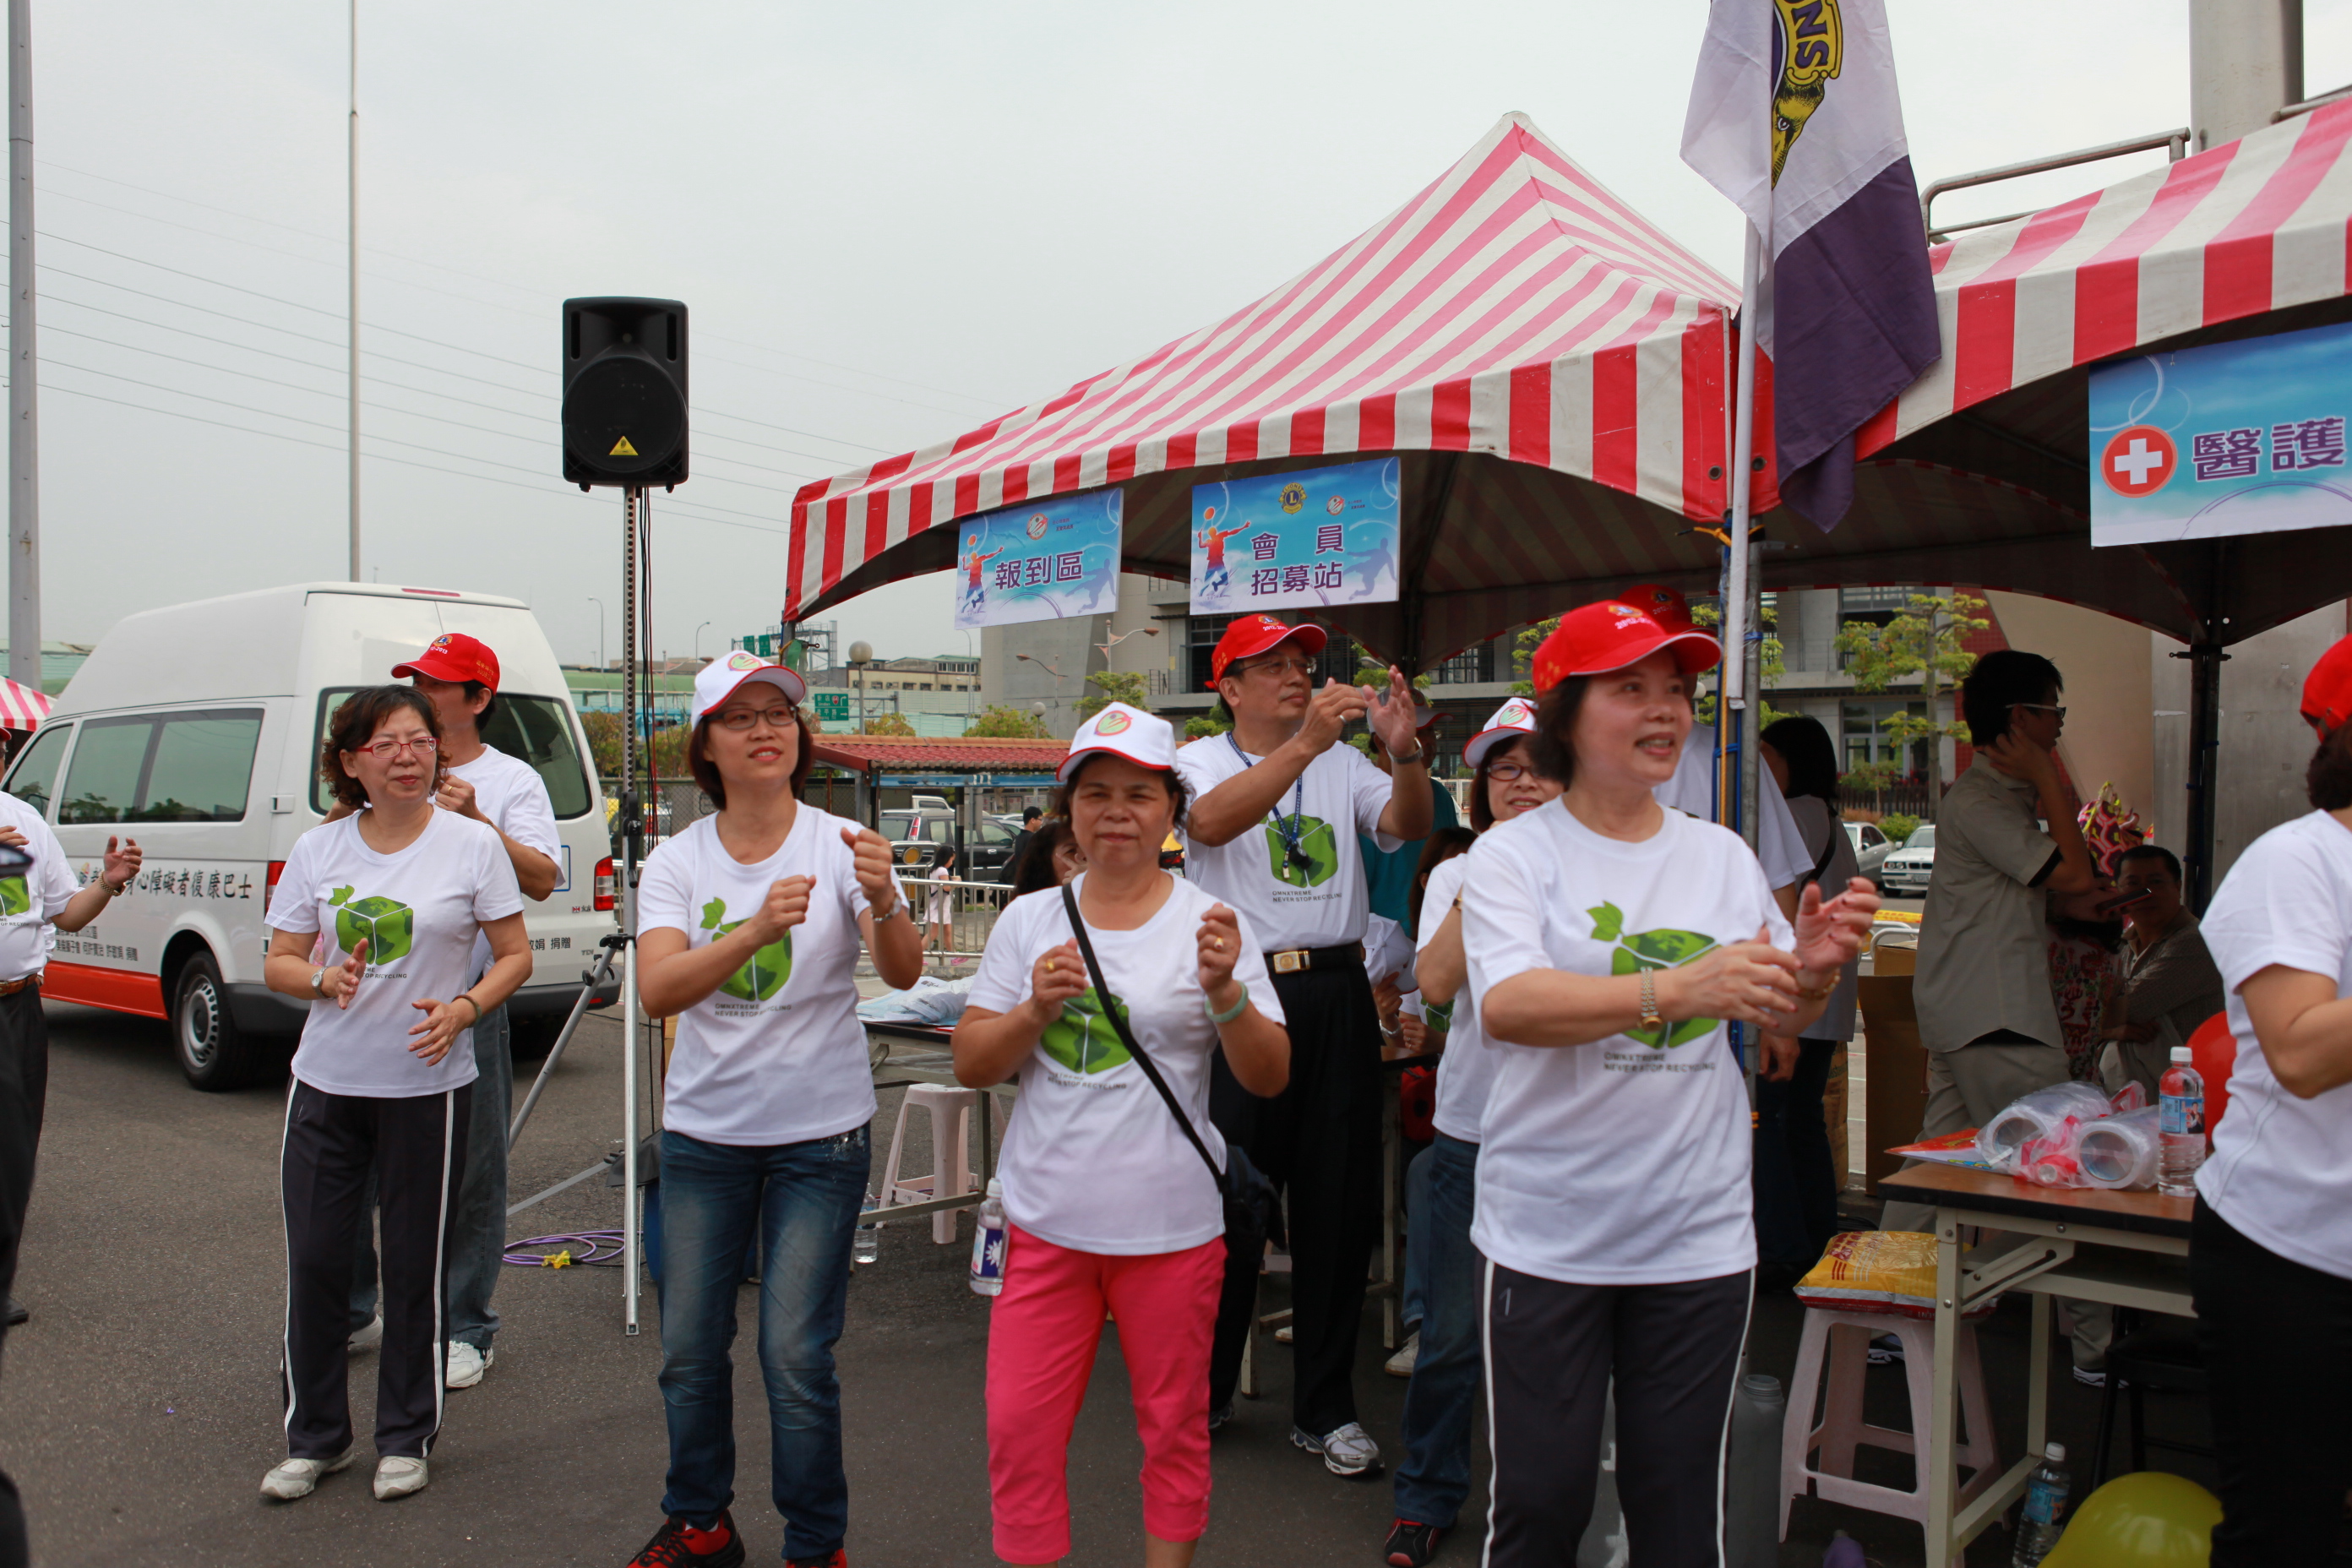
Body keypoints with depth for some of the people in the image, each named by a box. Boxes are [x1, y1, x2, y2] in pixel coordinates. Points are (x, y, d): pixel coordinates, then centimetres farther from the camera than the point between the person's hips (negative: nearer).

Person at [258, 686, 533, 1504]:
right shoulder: (317, 849, 4)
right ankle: (315, 1438, 25)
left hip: (428, 1085, -2)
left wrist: (463, 1008, -17)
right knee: (314, 1258, 6)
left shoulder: (472, 843, -3)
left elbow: (515, 955, 0)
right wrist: (325, 980, -15)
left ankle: (406, 1438, 23)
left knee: (416, 1266, 6)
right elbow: (278, 963, 7)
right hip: (327, 1081, 3)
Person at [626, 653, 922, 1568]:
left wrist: (881, 900, -40)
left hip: (819, 1134, -2)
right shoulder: (677, 860, -2)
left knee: (795, 1358, -1)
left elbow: (903, 974, -19)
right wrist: (756, 929, -35)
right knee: (689, 1350, 12)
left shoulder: (839, 844, -7)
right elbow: (657, 991, -18)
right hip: (703, 1131, 3)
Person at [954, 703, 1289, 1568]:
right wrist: (1035, 1010, -14)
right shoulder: (1029, 919, 3)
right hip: (1046, 1221, 2)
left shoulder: (1207, 922, -4)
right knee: (1019, 1428, 5)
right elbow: (971, 1066, 4)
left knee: (1173, 1426, 13)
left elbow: (1270, 1079, -6)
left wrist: (1224, 993, -23)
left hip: (1172, 1226, -1)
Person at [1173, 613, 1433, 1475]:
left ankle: (1325, 1408, 20)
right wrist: (1307, 741, -31)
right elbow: (1214, 820, -19)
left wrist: (1404, 753, -22)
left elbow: (1411, 825, -1)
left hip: (1337, 992, 3)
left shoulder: (1345, 764, 13)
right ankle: (1203, 1392, 22)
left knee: (1341, 1202, 7)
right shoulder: (1202, 761, 3)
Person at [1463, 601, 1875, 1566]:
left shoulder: (1725, 857, 8)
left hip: (1700, 1238, 4)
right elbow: (1506, 1005, -23)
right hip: (1547, 1237, -3)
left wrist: (1814, 970, -6)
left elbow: (1781, 1023, 17)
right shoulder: (1513, 855, -6)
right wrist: (1676, 988, -34)